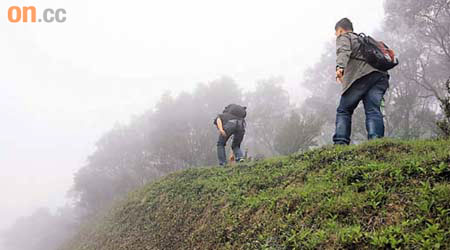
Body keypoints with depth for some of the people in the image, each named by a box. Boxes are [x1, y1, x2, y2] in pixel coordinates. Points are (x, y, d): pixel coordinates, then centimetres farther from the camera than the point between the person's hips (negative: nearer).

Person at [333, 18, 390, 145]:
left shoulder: (343, 37, 17)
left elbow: (344, 51, -7)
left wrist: (340, 67, -24)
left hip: (362, 75, -6)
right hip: (381, 74, 6)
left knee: (343, 110, 0)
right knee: (373, 110, -3)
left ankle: (340, 143, -11)